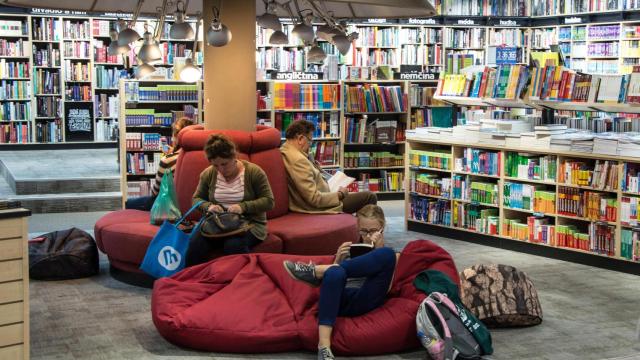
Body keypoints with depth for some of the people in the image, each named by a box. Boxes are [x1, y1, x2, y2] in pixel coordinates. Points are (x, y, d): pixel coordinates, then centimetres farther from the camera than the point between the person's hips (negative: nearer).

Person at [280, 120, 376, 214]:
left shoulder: (284, 152, 4)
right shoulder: (298, 160, -27)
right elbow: (314, 198, -27)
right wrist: (339, 194, -14)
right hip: (317, 208, -11)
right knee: (370, 197, -2)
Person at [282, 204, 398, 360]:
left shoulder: (390, 254, 22)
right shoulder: (349, 250, 29)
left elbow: (385, 287, 3)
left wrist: (378, 250, -2)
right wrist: (338, 260, 2)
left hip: (366, 301, -1)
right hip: (343, 298, 1)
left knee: (387, 254, -26)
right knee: (335, 273, -36)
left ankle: (315, 271, -23)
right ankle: (324, 345, -45)